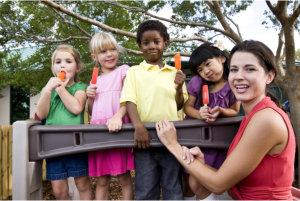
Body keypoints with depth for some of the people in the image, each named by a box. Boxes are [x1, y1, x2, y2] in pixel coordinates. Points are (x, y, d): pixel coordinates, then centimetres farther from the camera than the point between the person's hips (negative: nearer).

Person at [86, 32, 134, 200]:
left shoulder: (123, 70, 5)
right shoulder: (96, 80, 19)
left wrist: (117, 116, -27)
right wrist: (90, 97, 3)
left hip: (117, 129, -4)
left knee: (124, 178, 1)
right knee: (102, 181, 10)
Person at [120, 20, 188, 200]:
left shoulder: (174, 72, 12)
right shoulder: (134, 72, 7)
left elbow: (179, 105, 12)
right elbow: (130, 101, -4)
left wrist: (179, 88, -7)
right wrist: (139, 127, -19)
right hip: (144, 137, -1)